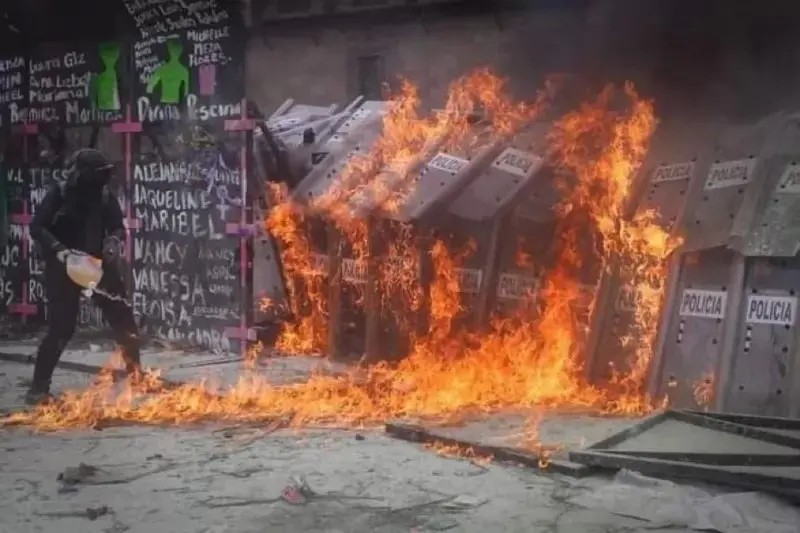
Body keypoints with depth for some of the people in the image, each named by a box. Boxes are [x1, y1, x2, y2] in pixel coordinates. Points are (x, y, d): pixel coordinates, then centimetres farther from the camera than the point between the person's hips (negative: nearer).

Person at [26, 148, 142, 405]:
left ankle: (135, 372, 23)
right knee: (61, 326, -7)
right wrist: (58, 249, -27)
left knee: (122, 316, 5)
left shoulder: (104, 195, 0)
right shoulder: (59, 194, -10)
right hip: (63, 268, -4)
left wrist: (113, 241, -16)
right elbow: (36, 227, -12)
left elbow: (117, 226, 7)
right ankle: (39, 386, 4)